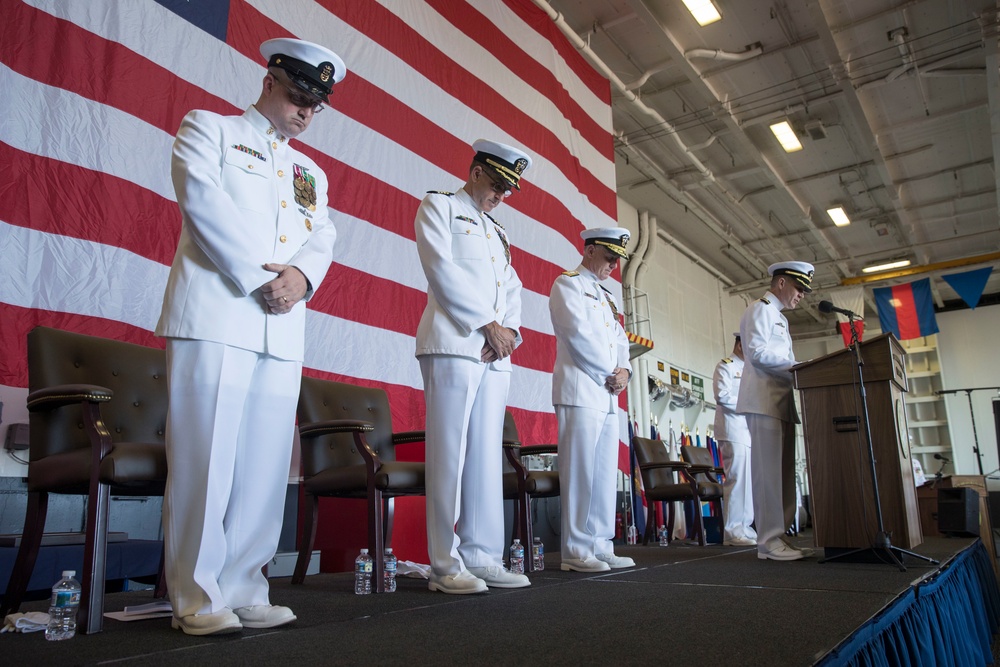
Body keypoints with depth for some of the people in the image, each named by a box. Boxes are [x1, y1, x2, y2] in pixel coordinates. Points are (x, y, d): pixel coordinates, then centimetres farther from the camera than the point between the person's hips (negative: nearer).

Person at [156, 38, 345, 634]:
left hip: (283, 329, 5)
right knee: (205, 456, -6)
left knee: (265, 466, 1)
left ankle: (242, 592, 9)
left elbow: (323, 239, 15)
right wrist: (260, 278, -11)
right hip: (215, 315, -5)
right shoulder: (208, 128, 13)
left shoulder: (313, 173, 28)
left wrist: (301, 274, -9)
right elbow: (203, 200, -4)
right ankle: (197, 599, 3)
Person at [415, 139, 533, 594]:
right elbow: (442, 269, -6)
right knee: (450, 454, -8)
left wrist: (508, 330, 0)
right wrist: (488, 324, -9)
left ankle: (482, 558, 7)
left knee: (487, 457, 3)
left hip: (495, 353, 7)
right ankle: (446, 566, -3)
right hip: (454, 344, -7)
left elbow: (512, 290, 21)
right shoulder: (438, 206, 9)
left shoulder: (497, 232, 28)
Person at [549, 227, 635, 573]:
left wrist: (624, 371, 1)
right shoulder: (567, 284, 0)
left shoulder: (606, 296, 25)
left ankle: (601, 547, 13)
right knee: (580, 471, -8)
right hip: (581, 392, -8)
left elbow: (620, 340, 21)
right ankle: (576, 552, -2)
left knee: (605, 474, 7)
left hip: (607, 396, 8)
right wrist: (610, 374, -7)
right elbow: (579, 335, -12)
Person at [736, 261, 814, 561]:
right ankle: (769, 541, -8)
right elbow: (757, 352, -16)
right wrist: (797, 366, -13)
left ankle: (779, 535, 11)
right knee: (768, 471, -10)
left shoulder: (778, 317, 26)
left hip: (780, 402, 10)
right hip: (764, 401, -10)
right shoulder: (759, 309, -3)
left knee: (783, 472, 7)